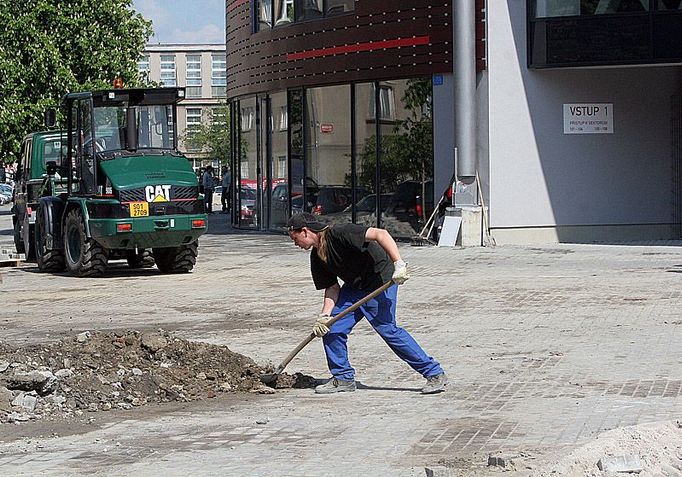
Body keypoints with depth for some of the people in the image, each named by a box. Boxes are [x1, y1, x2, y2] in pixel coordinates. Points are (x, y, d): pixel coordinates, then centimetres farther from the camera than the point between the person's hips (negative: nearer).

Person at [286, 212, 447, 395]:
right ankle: (343, 378, 15)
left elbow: (380, 234, -31)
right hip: (354, 286, 9)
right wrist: (324, 316, -8)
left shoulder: (338, 233, -23)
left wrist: (399, 264, -39)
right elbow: (332, 287, 7)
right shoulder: (317, 257, 4)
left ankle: (435, 374, -8)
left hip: (381, 279, -9)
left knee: (386, 328, -15)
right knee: (331, 328, 0)